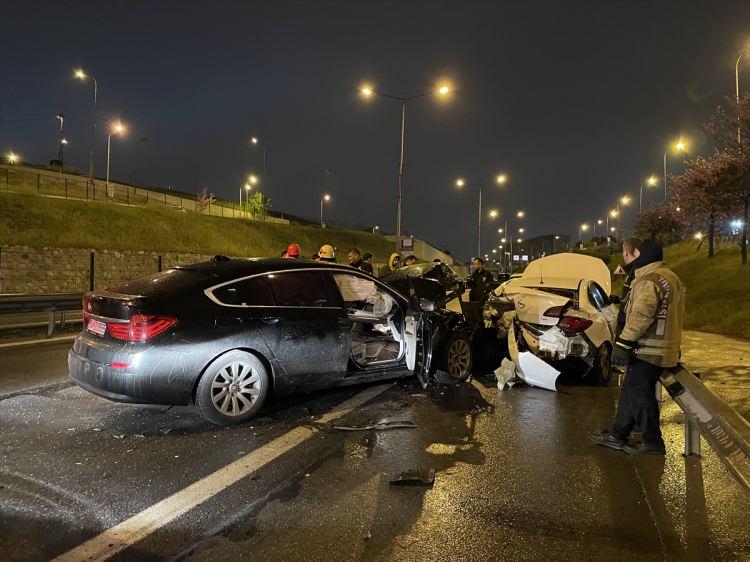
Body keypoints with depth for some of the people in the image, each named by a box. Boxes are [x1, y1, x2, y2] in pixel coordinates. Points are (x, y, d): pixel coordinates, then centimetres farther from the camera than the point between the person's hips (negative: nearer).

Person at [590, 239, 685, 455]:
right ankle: (617, 435, 24)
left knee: (640, 396, 0)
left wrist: (623, 343, -23)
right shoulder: (670, 277, 17)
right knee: (630, 392, 16)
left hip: (648, 351, -10)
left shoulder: (648, 280, -17)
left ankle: (652, 443, 11)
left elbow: (641, 316, -25)